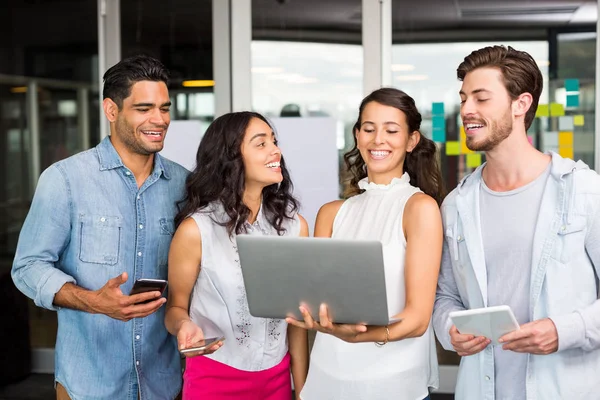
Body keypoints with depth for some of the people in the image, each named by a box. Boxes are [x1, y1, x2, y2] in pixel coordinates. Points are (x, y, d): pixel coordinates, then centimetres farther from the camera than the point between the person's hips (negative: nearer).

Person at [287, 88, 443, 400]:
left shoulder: (420, 207, -9)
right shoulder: (331, 213, 5)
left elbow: (418, 318, -14)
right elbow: (317, 298, -1)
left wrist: (358, 334, -31)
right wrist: (316, 317, -23)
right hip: (327, 374, 4)